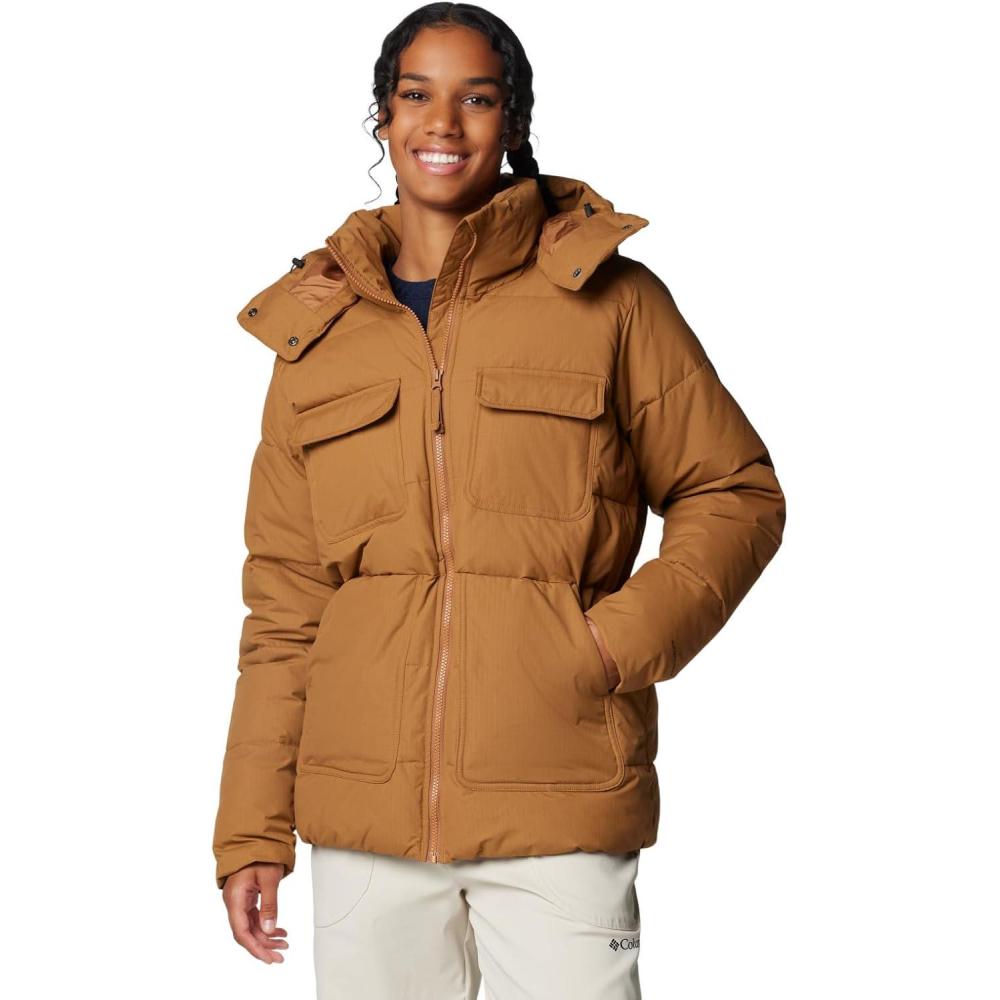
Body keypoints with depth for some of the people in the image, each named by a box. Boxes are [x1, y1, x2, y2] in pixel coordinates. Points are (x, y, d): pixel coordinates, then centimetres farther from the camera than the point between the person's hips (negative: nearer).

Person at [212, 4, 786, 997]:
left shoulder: (608, 298, 3)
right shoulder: (317, 329, 11)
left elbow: (737, 495, 7)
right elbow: (283, 600, 12)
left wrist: (627, 638, -9)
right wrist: (251, 833, 8)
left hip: (558, 811, -2)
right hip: (364, 815, 3)